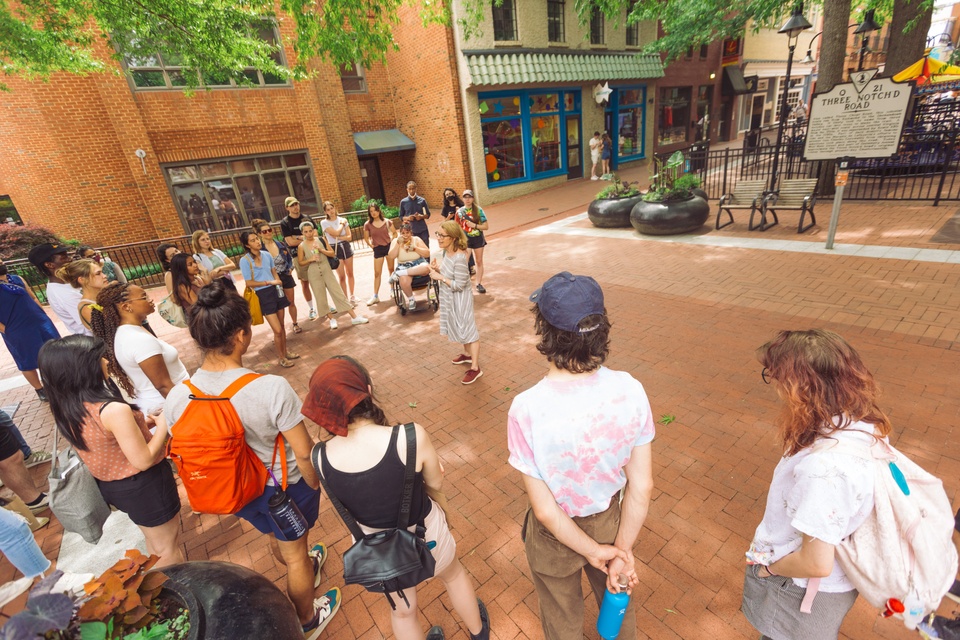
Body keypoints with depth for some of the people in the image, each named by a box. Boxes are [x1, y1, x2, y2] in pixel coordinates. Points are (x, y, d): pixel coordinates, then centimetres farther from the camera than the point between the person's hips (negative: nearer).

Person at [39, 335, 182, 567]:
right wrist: (162, 426, -14)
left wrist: (143, 422, 4)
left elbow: (108, 442, 7)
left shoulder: (66, 409, -6)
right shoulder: (113, 410, -33)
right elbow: (144, 460, -27)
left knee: (153, 541, 31)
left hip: (109, 485, 9)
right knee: (168, 548, 15)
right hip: (143, 485, -9)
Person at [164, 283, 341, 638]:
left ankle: (306, 567, 66)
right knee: (293, 555, 25)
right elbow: (304, 453, -25)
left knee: (276, 538, 35)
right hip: (285, 489, -4)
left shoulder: (177, 398, -20)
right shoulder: (272, 387, -36)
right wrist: (315, 484, -3)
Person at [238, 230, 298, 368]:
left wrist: (277, 283, -4)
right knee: (277, 330, -4)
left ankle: (285, 352, 33)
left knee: (282, 326, 15)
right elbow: (248, 283, -11)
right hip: (263, 295, -5)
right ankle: (282, 358, 15)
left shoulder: (267, 255, 2)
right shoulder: (245, 260, -12)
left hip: (276, 291, 5)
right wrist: (269, 282, -14)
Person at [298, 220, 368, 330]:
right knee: (321, 297, 5)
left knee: (338, 293, 0)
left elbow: (332, 253, 1)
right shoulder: (302, 246, -4)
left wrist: (321, 249, -14)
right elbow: (301, 263, 2)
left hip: (326, 270, 1)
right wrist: (310, 259, -15)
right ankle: (332, 319, 20)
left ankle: (355, 317, 2)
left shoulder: (321, 240, -1)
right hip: (313, 274, 0)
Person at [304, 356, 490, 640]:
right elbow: (435, 484, -15)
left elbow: (367, 490, -6)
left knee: (402, 610, 32)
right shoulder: (411, 437, -35)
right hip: (423, 532, -1)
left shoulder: (322, 457, -23)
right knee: (454, 576, 34)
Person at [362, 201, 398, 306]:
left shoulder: (387, 222, -6)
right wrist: (371, 246, -4)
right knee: (377, 273, -1)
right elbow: (366, 238, 5)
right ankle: (375, 296, 2)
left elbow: (395, 233, 5)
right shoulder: (367, 224, -7)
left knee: (391, 269, 11)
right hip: (378, 249, 0)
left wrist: (392, 241, -5)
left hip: (389, 247, 1)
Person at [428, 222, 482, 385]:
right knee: (460, 328, 25)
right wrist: (437, 268, -8)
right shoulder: (445, 251, -2)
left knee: (469, 329, 2)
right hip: (449, 297, 9)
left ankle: (475, 368, 13)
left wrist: (440, 277, -21)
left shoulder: (459, 258, -29)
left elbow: (459, 285, -26)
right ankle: (467, 354, 46)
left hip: (460, 299, -9)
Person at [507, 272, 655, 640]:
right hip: (610, 521, 3)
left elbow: (545, 510, -24)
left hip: (556, 535, -2)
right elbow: (642, 486, -16)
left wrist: (595, 553, -9)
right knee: (619, 603, 36)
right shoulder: (630, 390, -25)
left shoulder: (526, 410, -34)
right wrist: (622, 551, -5)